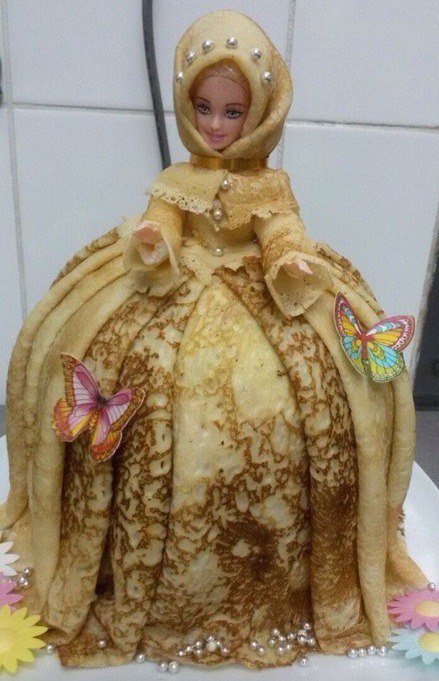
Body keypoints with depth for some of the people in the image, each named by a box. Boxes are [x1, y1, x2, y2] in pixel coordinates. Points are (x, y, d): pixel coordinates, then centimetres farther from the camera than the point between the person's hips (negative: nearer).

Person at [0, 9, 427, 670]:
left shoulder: (270, 185, 8)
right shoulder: (176, 182, 10)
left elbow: (284, 240, -3)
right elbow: (162, 246, -1)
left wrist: (294, 266, -24)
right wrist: (151, 247, -23)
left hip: (257, 300, 0)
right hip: (180, 296, 1)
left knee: (316, 382, -19)